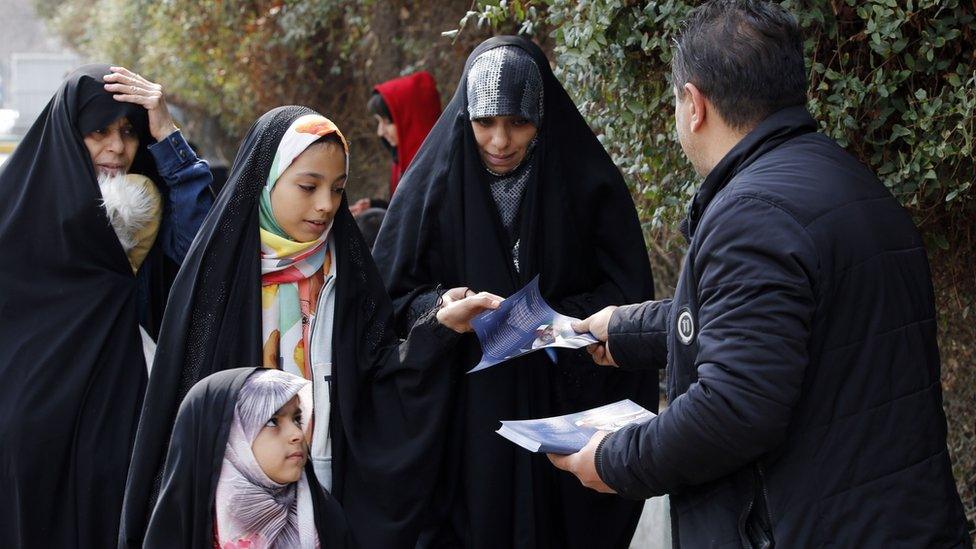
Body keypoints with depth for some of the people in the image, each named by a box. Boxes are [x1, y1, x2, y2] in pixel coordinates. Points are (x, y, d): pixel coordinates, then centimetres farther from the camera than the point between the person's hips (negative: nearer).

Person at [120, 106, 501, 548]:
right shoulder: (220, 268, -5)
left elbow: (381, 376, -6)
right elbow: (181, 398, -4)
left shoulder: (347, 271, 2)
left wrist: (439, 326, -22)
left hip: (333, 495, 2)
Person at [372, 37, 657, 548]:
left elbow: (629, 294, -2)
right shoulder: (433, 186, -1)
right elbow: (389, 299, 3)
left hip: (563, 413, 0)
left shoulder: (589, 183, -3)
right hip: (463, 418, 1)